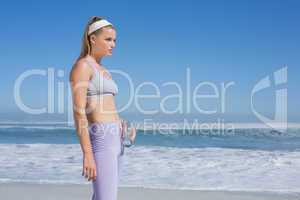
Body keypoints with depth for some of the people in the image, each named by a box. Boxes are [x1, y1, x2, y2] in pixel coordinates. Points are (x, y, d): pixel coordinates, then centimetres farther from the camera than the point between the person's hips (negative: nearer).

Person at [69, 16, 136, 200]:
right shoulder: (81, 66, -8)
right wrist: (87, 154, -21)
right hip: (100, 139, -10)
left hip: (114, 140, 10)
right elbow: (79, 111, -16)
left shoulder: (103, 71, 21)